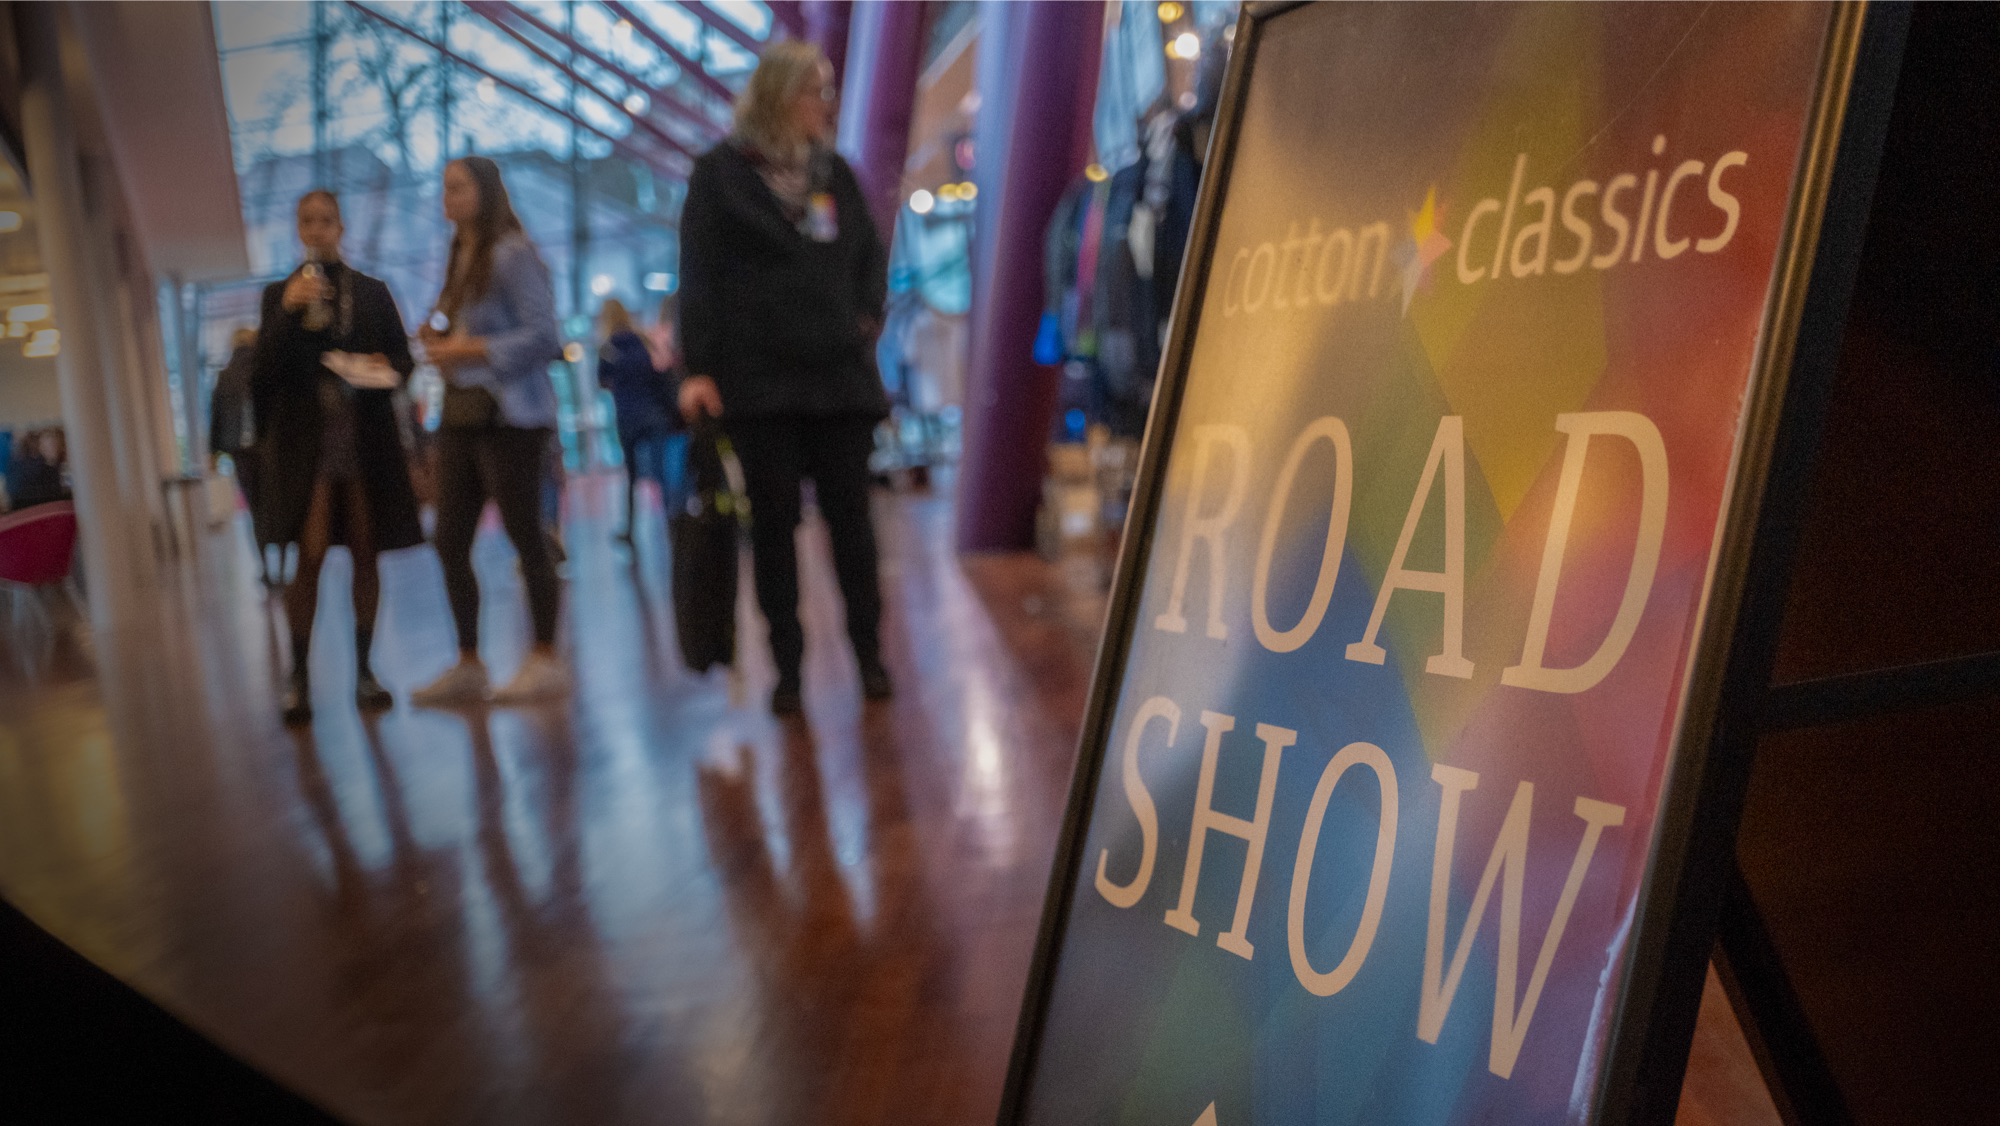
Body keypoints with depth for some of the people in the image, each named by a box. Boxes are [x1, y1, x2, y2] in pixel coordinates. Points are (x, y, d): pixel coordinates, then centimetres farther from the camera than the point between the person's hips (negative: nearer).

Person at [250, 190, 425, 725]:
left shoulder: (372, 292, 12)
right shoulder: (280, 293, 9)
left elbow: (404, 358, 12)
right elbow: (262, 368, 0)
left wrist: (386, 369, -10)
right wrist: (288, 311, -13)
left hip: (366, 439, 2)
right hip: (306, 440, -2)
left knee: (365, 555, 4)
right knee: (309, 556, -10)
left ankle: (363, 669, 12)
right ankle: (298, 677, -5)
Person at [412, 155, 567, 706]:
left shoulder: (512, 254, -8)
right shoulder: (460, 259, 18)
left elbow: (544, 335, -16)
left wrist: (471, 349, -17)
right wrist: (439, 340, 3)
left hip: (510, 416, -9)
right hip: (461, 414, 9)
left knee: (525, 536, -4)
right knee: (450, 542, 7)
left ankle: (545, 660, 4)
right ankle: (468, 666, 16)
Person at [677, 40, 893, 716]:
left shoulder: (834, 171, 13)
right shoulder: (720, 173, 1)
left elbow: (869, 254, 19)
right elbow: (700, 274, -4)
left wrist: (870, 318, 2)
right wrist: (699, 368, -11)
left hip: (839, 373, 3)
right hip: (760, 378, -3)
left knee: (849, 516, 4)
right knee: (774, 523, 2)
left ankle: (869, 651, 14)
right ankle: (788, 664, 10)